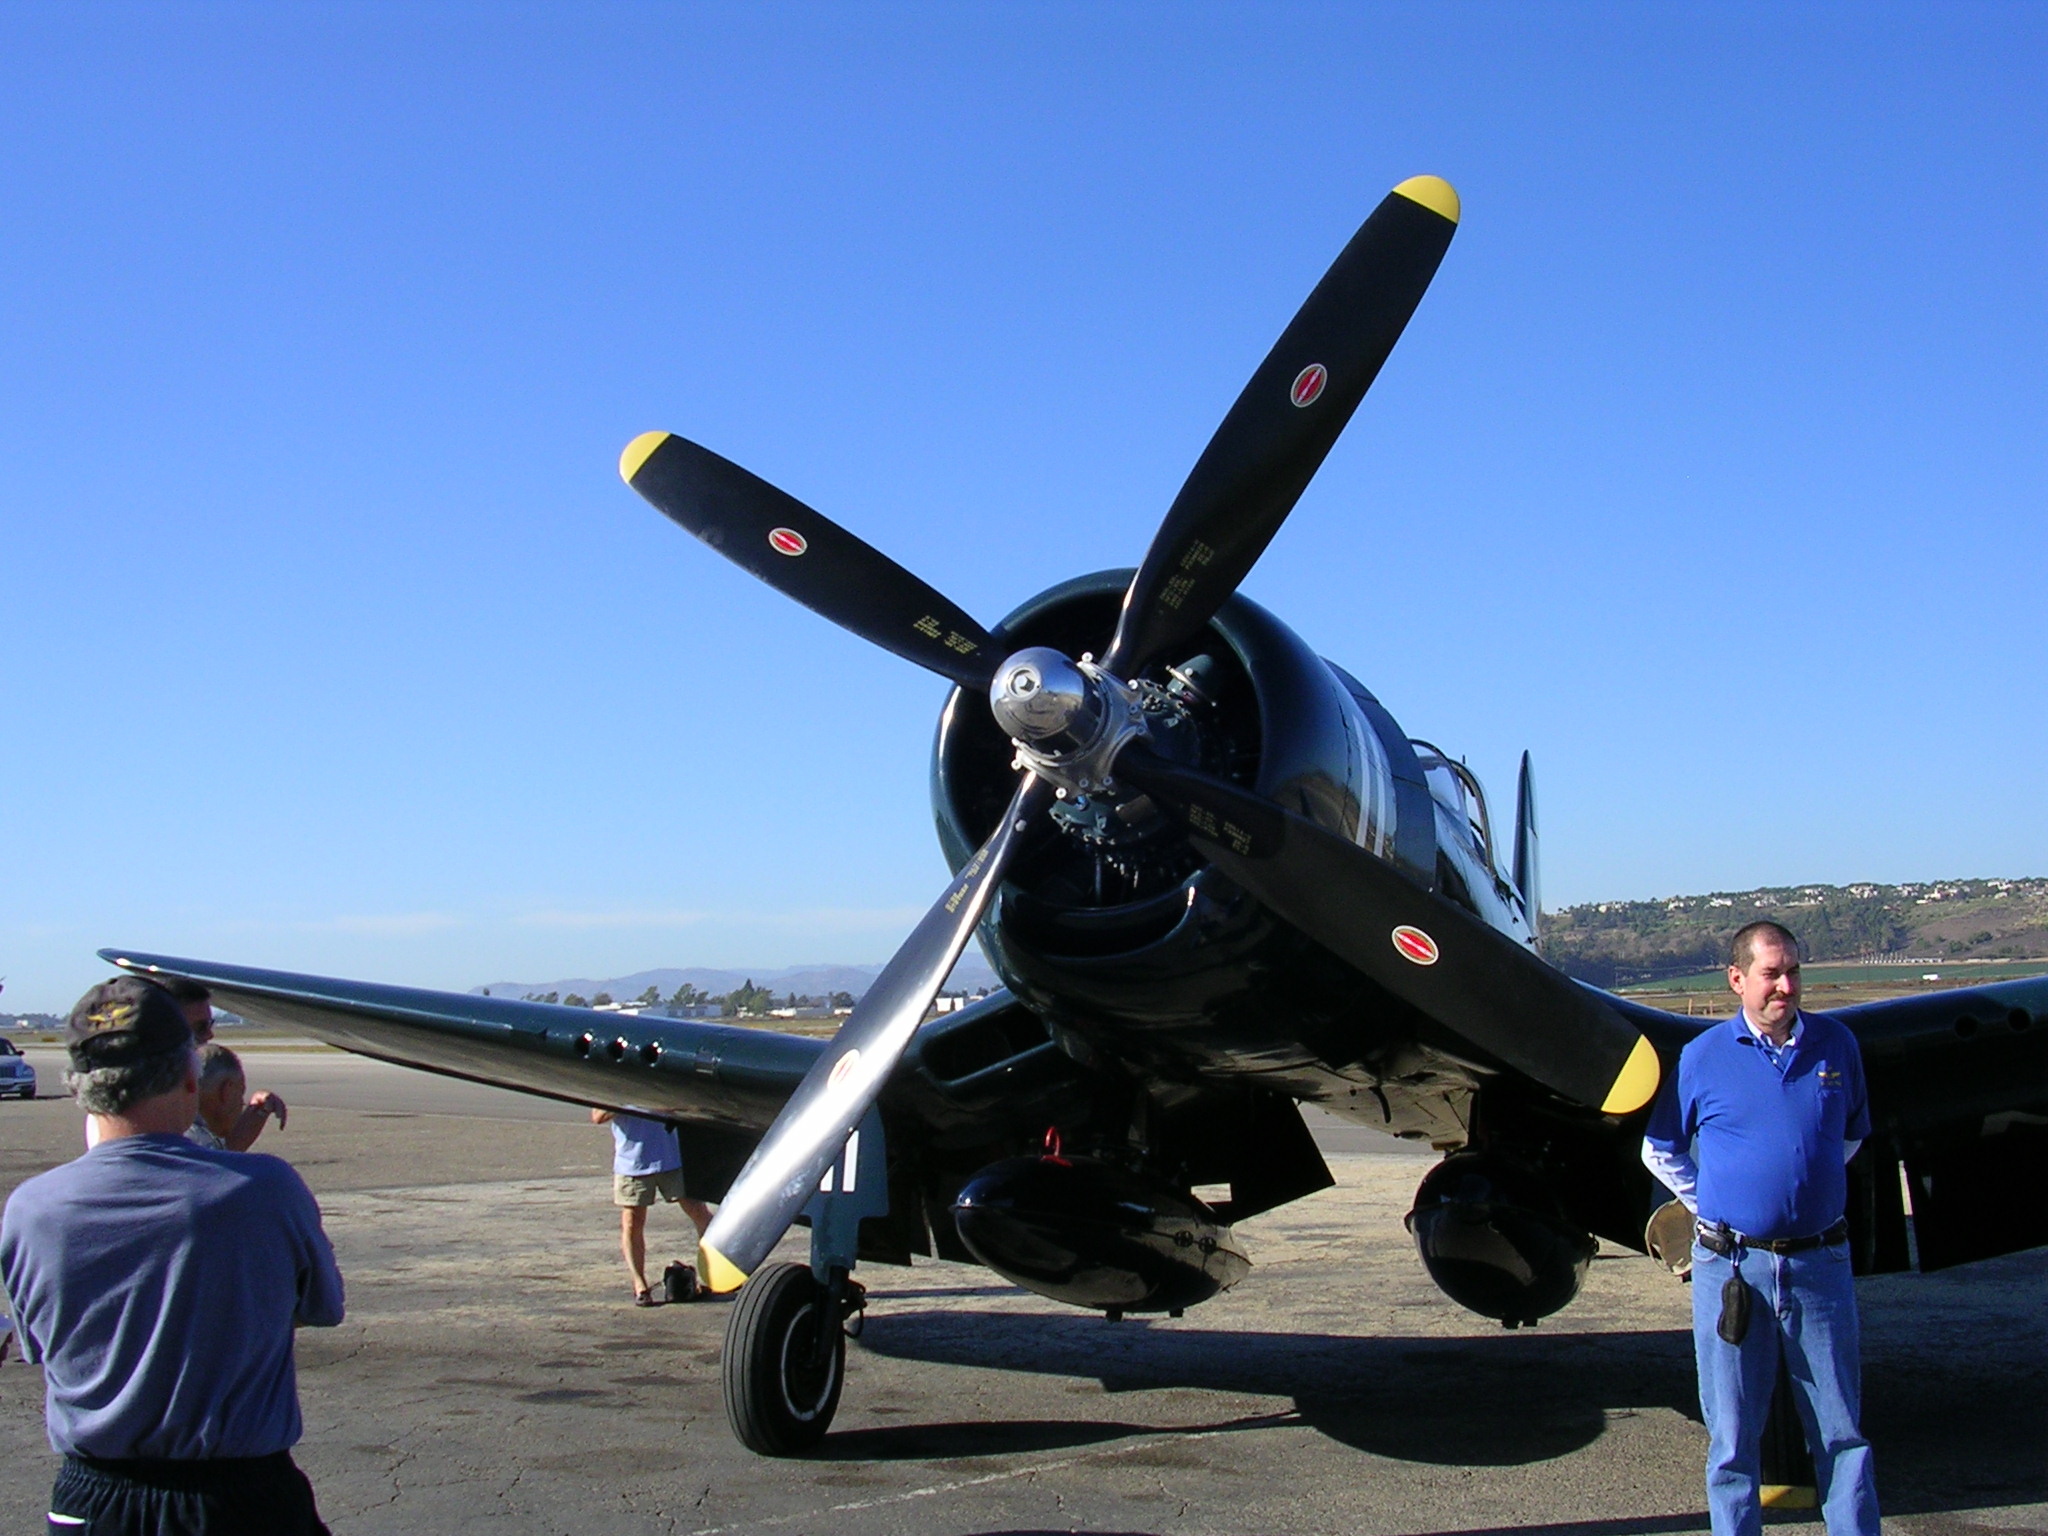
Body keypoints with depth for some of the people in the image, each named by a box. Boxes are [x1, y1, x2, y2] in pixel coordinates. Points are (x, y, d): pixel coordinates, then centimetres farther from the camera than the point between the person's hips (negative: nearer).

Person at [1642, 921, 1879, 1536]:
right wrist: (1712, 1206, 8)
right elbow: (1661, 1150, 11)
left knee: (1841, 1429, 8)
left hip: (1820, 1261, 1)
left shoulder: (1836, 1045, 3)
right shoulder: (1702, 1056, -1)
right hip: (1732, 1266, -1)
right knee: (1733, 1436, 7)